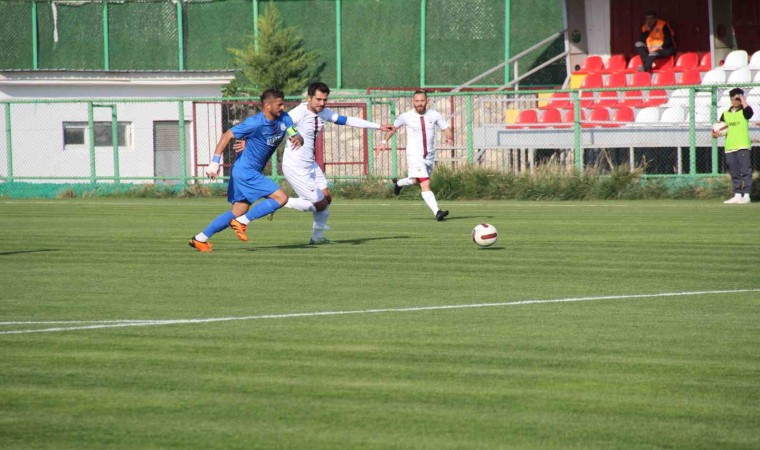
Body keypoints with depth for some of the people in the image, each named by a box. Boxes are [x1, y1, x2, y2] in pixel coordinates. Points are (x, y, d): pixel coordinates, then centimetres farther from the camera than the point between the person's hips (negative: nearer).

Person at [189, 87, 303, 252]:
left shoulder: (283, 119, 2)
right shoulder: (255, 123, -19)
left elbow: (297, 136, 4)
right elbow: (227, 135, -16)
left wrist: (297, 139, -23)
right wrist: (215, 162, -22)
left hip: (253, 172, 9)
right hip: (245, 171, -9)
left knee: (238, 212, 11)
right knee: (281, 197, -15)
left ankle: (200, 239, 16)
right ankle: (242, 222, -10)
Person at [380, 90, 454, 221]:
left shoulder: (434, 115, -1)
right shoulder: (406, 117, -5)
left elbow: (447, 129, 2)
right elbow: (393, 127, 10)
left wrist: (450, 138, -19)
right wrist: (384, 141, -3)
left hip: (430, 156, 4)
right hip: (414, 156, -4)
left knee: (416, 181, 22)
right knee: (425, 185, -18)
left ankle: (399, 183, 52)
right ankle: (437, 212, -25)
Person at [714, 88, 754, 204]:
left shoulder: (743, 111, 2)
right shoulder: (725, 114, 16)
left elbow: (749, 111, -22)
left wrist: (742, 99, -12)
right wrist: (715, 133, -3)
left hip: (743, 146, -5)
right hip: (729, 147, 5)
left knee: (745, 171, -9)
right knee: (734, 173, 9)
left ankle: (746, 195, -9)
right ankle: (737, 196, 15)